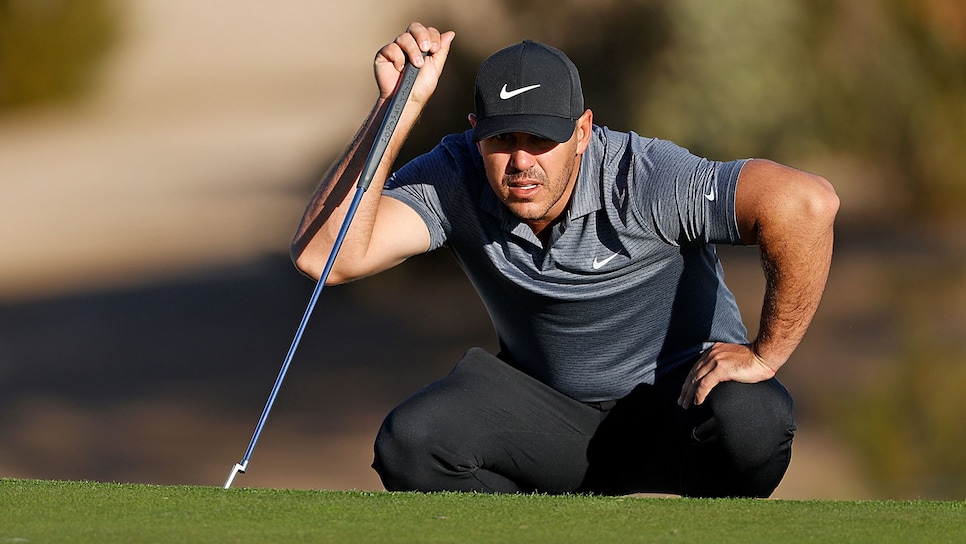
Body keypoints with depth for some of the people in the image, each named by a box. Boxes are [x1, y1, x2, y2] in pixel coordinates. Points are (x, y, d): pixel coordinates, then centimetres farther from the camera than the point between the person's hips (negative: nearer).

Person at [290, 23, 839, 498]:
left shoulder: (645, 179, -27)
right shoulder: (455, 181, -15)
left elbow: (807, 202, -37)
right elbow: (323, 254, -29)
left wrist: (765, 355, -29)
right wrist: (400, 107, -33)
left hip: (682, 393, -3)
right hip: (552, 417, 3)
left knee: (751, 423, -37)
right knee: (409, 446, -23)